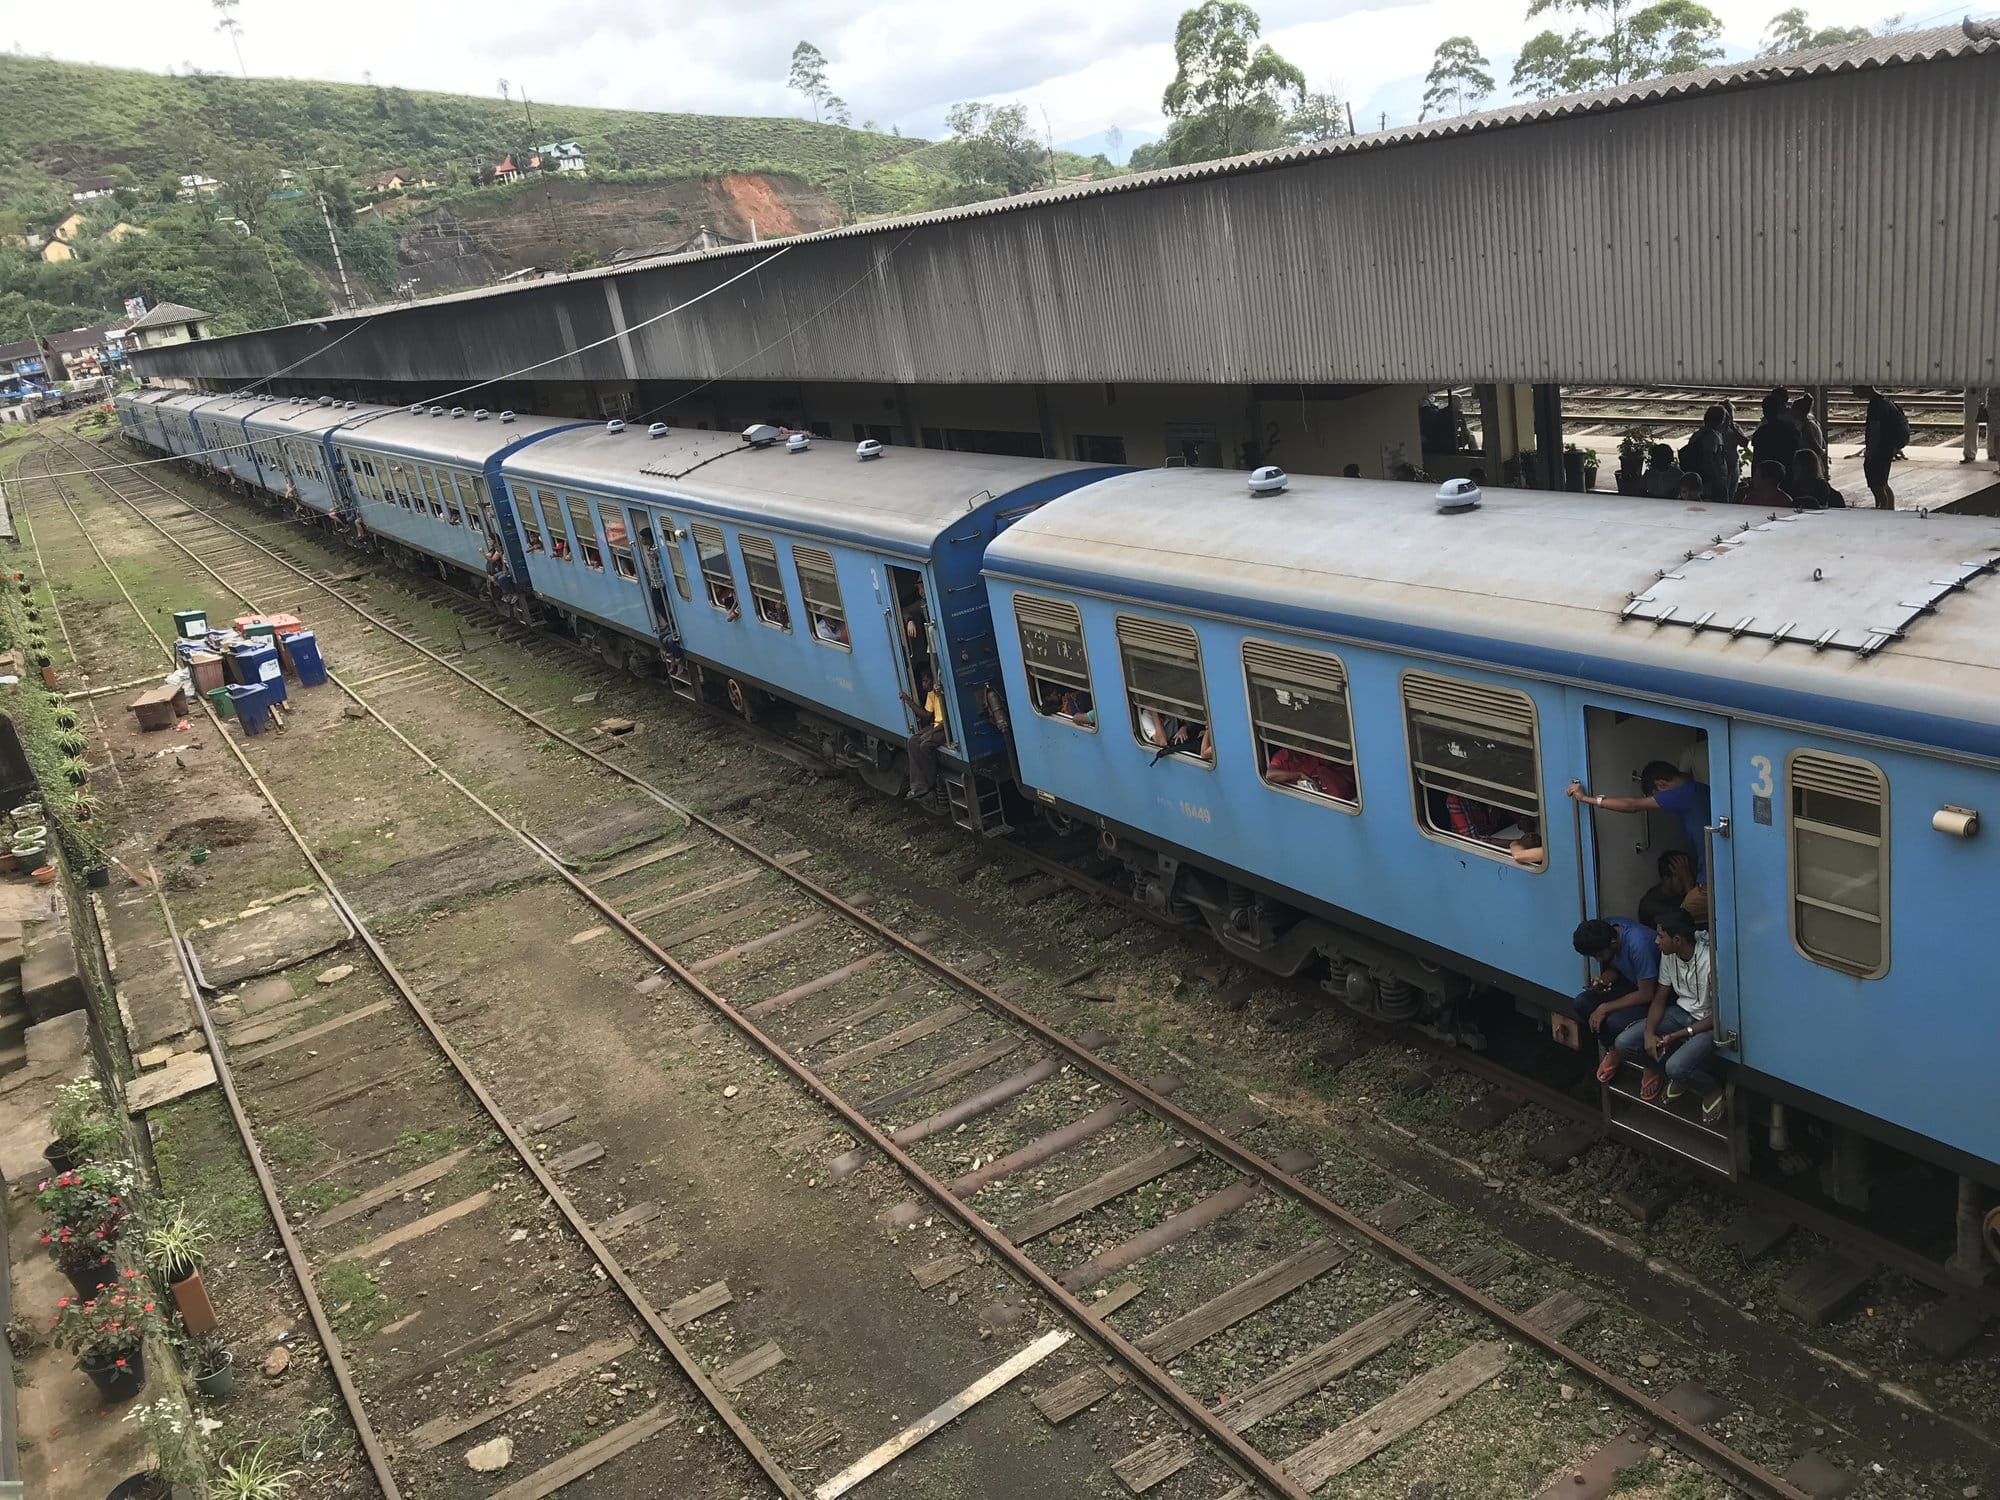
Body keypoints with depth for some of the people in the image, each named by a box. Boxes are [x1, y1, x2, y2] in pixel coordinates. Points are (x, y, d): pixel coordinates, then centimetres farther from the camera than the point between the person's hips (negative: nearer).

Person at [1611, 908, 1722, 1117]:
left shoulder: (1711, 961, -28)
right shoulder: (1668, 955, -7)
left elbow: (1719, 1014, -20)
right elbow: (1660, 998, 2)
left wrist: (1677, 1036, -20)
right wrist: (1649, 1033, -13)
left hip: (1708, 1023, -6)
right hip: (1680, 1011, 6)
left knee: (1676, 1067, -31)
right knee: (1624, 1043, -12)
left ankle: (1712, 1091, 2)